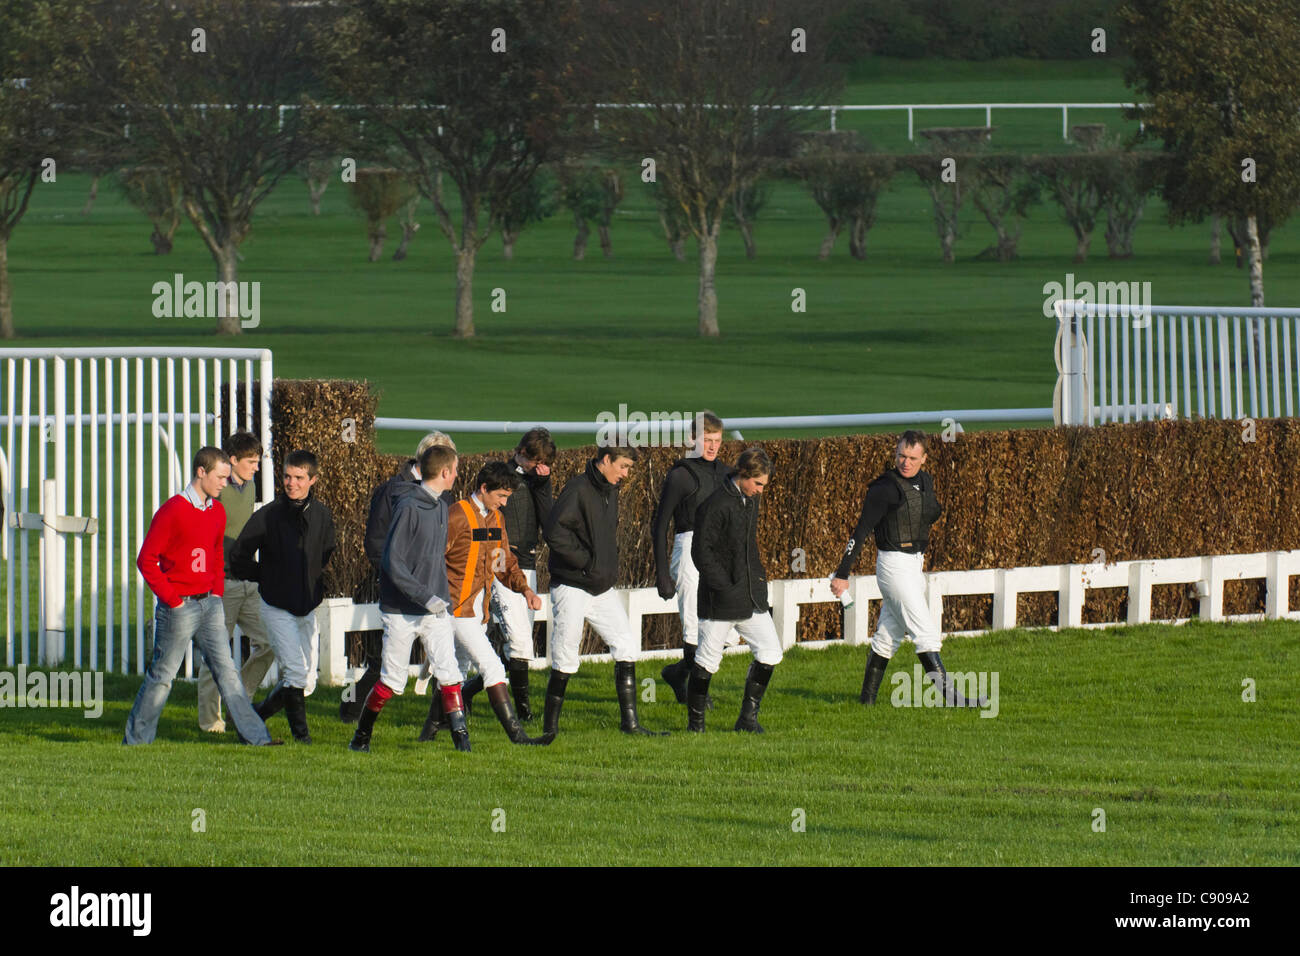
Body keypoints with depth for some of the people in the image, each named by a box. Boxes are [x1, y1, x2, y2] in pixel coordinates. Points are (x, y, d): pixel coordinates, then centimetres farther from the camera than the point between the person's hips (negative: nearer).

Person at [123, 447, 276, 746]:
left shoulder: (217, 512, 10)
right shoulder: (173, 510, -14)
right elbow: (146, 560, -14)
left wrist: (217, 592, 14)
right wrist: (172, 599, -13)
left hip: (209, 603, 7)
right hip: (179, 607, -7)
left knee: (226, 670, 4)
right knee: (162, 676, 1)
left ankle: (255, 736, 1)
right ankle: (136, 741, 12)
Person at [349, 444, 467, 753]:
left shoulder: (441, 507, 11)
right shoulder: (409, 507, -15)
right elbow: (393, 562, -17)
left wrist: (445, 600, 15)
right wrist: (426, 597, -21)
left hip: (435, 611, 6)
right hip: (402, 611, -6)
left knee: (449, 675, -7)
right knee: (392, 681, 3)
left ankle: (461, 739, -7)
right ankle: (361, 737, 20)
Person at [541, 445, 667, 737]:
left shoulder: (610, 491, 13)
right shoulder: (578, 489, -15)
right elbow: (554, 532, -23)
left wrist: (610, 567, 9)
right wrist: (587, 561, -19)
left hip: (602, 588, 8)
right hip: (572, 587, -8)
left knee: (627, 646, 1)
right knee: (565, 659, -2)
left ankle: (630, 722, 4)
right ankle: (550, 726, 10)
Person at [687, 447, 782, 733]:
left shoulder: (750, 501, 11)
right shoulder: (715, 505, -16)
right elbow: (701, 553, -16)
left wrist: (758, 577, 13)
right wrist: (727, 588, -17)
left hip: (752, 598, 8)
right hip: (721, 600, -8)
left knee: (770, 652, 0)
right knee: (708, 661, 1)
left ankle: (748, 718, 10)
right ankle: (695, 721, 15)